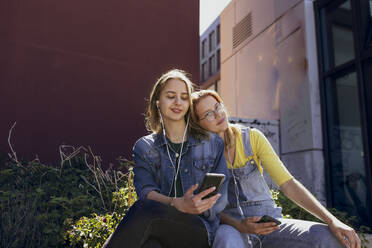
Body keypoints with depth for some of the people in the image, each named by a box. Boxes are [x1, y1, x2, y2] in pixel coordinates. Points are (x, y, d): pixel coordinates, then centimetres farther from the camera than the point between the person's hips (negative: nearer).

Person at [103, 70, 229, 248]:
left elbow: (221, 197, 7)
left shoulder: (213, 143, 12)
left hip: (201, 231, 0)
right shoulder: (144, 147, 13)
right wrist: (178, 205, -26)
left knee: (145, 208, -33)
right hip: (159, 230, 1)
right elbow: (145, 191, -4)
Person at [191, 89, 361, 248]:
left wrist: (332, 221, -12)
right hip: (229, 227, -3)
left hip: (268, 221, 3)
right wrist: (239, 226, -24)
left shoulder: (251, 137, 1)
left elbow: (288, 184, -3)